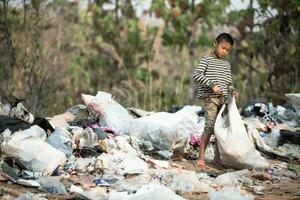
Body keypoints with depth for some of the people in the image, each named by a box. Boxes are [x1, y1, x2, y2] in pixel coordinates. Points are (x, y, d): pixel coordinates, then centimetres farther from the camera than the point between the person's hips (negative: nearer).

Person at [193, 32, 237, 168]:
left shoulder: (226, 65, 20)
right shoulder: (206, 59, -1)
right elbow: (196, 75, -13)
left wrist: (232, 90, -2)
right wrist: (212, 85, -21)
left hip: (223, 99, 7)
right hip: (210, 97, -7)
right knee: (210, 126, -17)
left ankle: (217, 157, 17)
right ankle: (200, 157, -14)